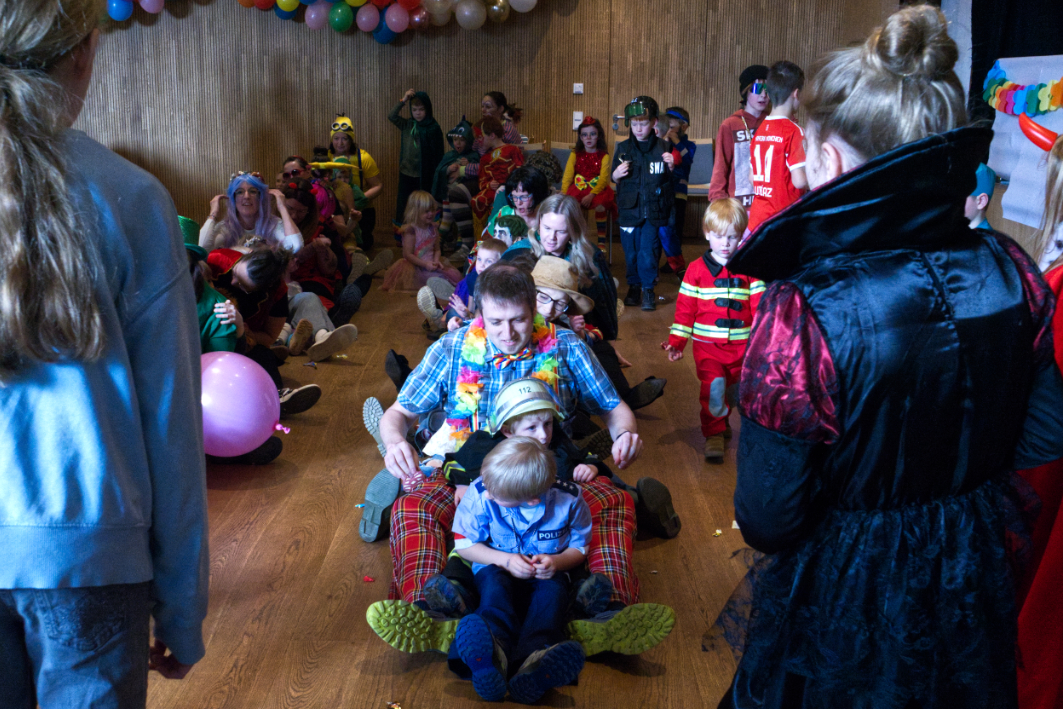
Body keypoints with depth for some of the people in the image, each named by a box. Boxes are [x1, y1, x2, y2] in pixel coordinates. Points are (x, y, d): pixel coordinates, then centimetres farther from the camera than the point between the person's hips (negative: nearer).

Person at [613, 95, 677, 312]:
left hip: (654, 210, -3)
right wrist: (616, 175, -7)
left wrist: (672, 166, -11)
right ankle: (634, 286, 26)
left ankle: (648, 290, 8)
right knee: (631, 251, 8)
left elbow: (671, 179, 8)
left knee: (648, 252, -8)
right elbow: (615, 181, 15)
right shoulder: (623, 148, 7)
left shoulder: (662, 147, 1)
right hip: (629, 209, 3)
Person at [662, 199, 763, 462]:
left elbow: (760, 306, 4)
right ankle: (714, 433, -4)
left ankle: (721, 419, 39)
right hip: (707, 344, -2)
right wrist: (676, 341, -4)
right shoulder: (697, 269, 0)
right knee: (713, 384, -16)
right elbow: (685, 308, 1)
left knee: (734, 388, 13)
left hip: (740, 345, 2)